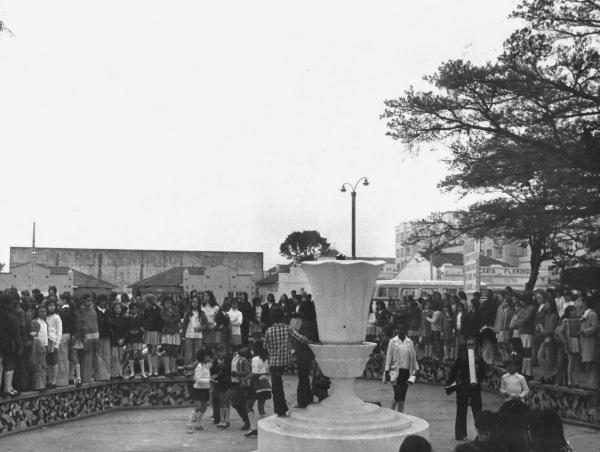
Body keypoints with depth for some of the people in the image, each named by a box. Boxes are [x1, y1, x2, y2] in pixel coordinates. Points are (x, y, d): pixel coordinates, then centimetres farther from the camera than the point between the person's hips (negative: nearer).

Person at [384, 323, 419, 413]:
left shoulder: (410, 342, 6)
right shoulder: (393, 341, -2)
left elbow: (413, 357, 12)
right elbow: (388, 356, -1)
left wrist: (416, 369, 8)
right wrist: (387, 371, -5)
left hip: (406, 371, 3)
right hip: (396, 371, -3)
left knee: (403, 396, 7)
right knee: (397, 396, -9)